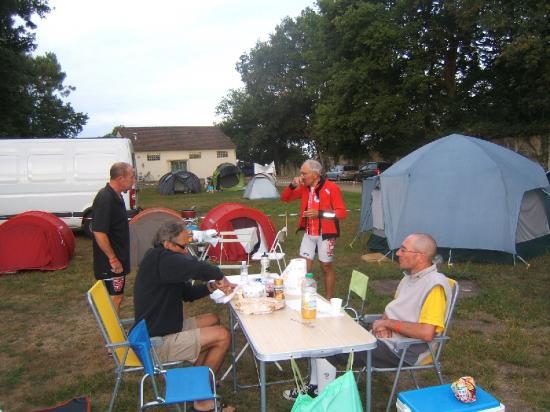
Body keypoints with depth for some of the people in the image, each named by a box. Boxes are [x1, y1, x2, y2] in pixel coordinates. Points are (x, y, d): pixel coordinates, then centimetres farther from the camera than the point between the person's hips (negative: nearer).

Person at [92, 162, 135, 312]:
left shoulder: (115, 196, 8)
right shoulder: (105, 199, -23)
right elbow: (99, 233, -26)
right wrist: (113, 259, -21)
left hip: (118, 259, 10)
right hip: (111, 263, -10)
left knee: (117, 295, 19)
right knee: (114, 297, 0)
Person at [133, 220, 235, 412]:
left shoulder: (161, 259, 10)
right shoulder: (159, 258, -22)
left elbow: (187, 292, 14)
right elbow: (197, 268, -37)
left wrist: (212, 286, -3)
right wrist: (220, 276, -16)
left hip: (160, 329, 11)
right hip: (157, 343, -11)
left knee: (213, 320, 18)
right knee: (223, 336, -10)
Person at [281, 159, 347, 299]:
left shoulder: (331, 188, -15)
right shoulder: (304, 188, 4)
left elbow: (342, 213, -15)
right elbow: (285, 198, 12)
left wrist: (320, 213, -26)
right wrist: (292, 186, -8)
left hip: (325, 234, -5)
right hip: (308, 234, 5)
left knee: (326, 267, 8)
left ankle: (328, 300, 22)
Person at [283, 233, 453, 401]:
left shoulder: (435, 285, -21)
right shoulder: (410, 276, 8)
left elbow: (426, 333, -29)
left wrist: (388, 323, -17)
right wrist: (383, 323, -4)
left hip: (401, 350, -9)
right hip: (384, 336, 9)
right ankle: (314, 386, 22)